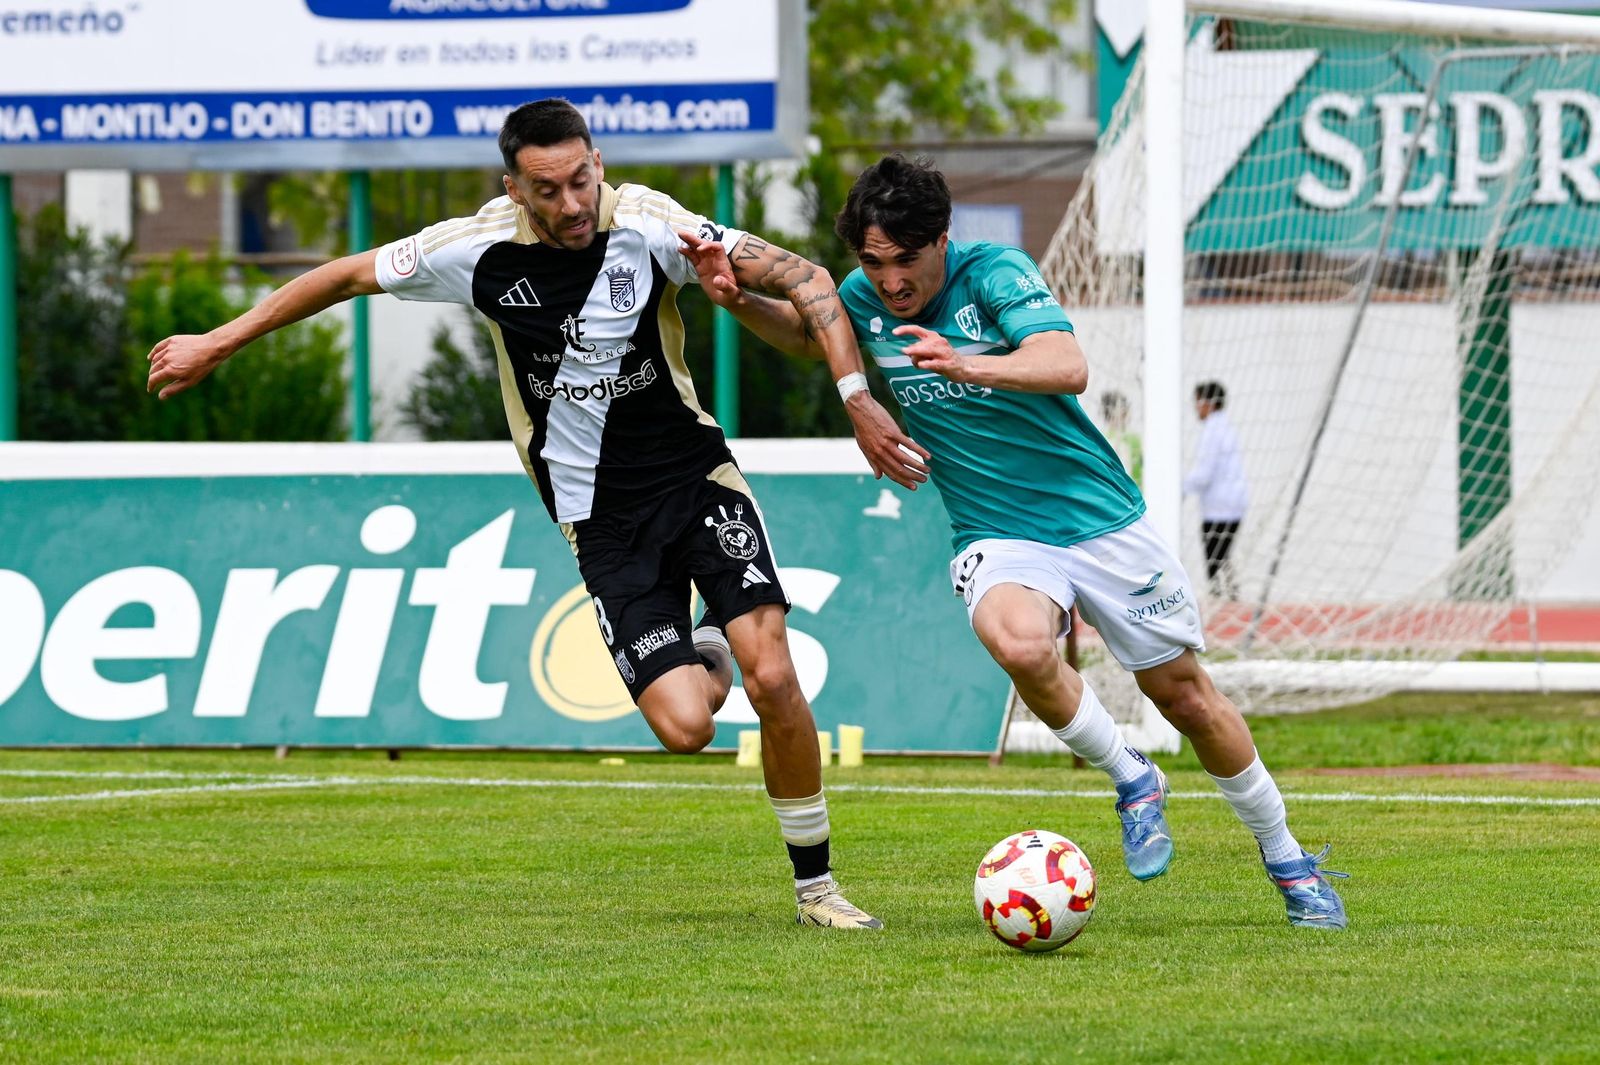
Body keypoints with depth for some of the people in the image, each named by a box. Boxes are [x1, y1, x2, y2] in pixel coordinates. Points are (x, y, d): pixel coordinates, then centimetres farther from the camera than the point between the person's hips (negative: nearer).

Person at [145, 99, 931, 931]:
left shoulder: (645, 224, -14)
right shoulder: (480, 248, -10)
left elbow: (802, 279, -12)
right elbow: (347, 276, 6)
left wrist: (855, 398, -22)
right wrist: (215, 346, 12)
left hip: (694, 478, 0)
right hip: (601, 522, 1)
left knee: (771, 675, -18)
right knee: (684, 727, -14)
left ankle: (815, 885, 2)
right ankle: (700, 656, 25)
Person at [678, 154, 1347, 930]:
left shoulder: (994, 273, -16)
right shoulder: (866, 298, -2)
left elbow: (1069, 368, -31)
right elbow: (802, 332, 21)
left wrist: (967, 365, -46)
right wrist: (737, 300, 1)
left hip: (1099, 518, -2)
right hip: (998, 541, 2)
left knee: (1184, 695, 5)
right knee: (1018, 642, -32)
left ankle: (1287, 860, 27)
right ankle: (1131, 781, -7)